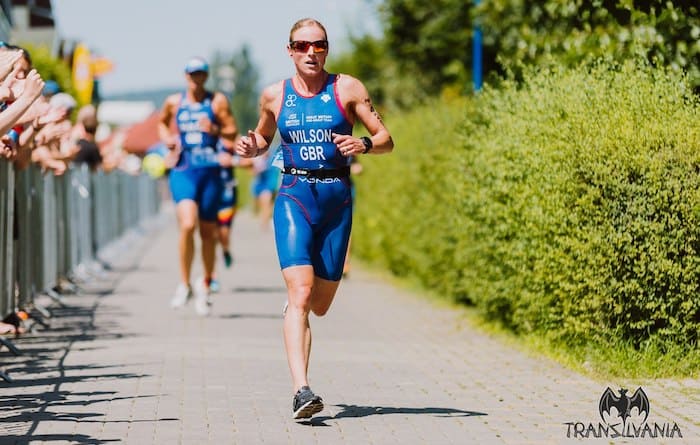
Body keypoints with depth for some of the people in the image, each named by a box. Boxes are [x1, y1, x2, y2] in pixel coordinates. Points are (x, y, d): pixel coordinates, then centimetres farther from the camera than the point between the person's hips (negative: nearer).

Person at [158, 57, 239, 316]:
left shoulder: (217, 101, 4)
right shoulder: (174, 102, 10)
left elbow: (233, 133, -1)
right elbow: (162, 122, 29)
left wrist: (215, 130, -20)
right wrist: (166, 138, 9)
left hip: (210, 172, 0)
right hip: (182, 171, 0)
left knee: (208, 232, 7)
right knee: (187, 224, -20)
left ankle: (205, 286, 25)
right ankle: (184, 284, -8)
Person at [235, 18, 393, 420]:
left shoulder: (347, 89, 1)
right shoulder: (275, 95, 6)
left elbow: (386, 140, 1)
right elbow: (263, 137, 24)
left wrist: (362, 144, -21)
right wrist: (252, 148, 1)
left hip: (337, 198, 1)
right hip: (294, 196, -1)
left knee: (319, 305, 9)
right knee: (300, 295, -19)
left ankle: (294, 301, 48)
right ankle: (301, 390, -26)